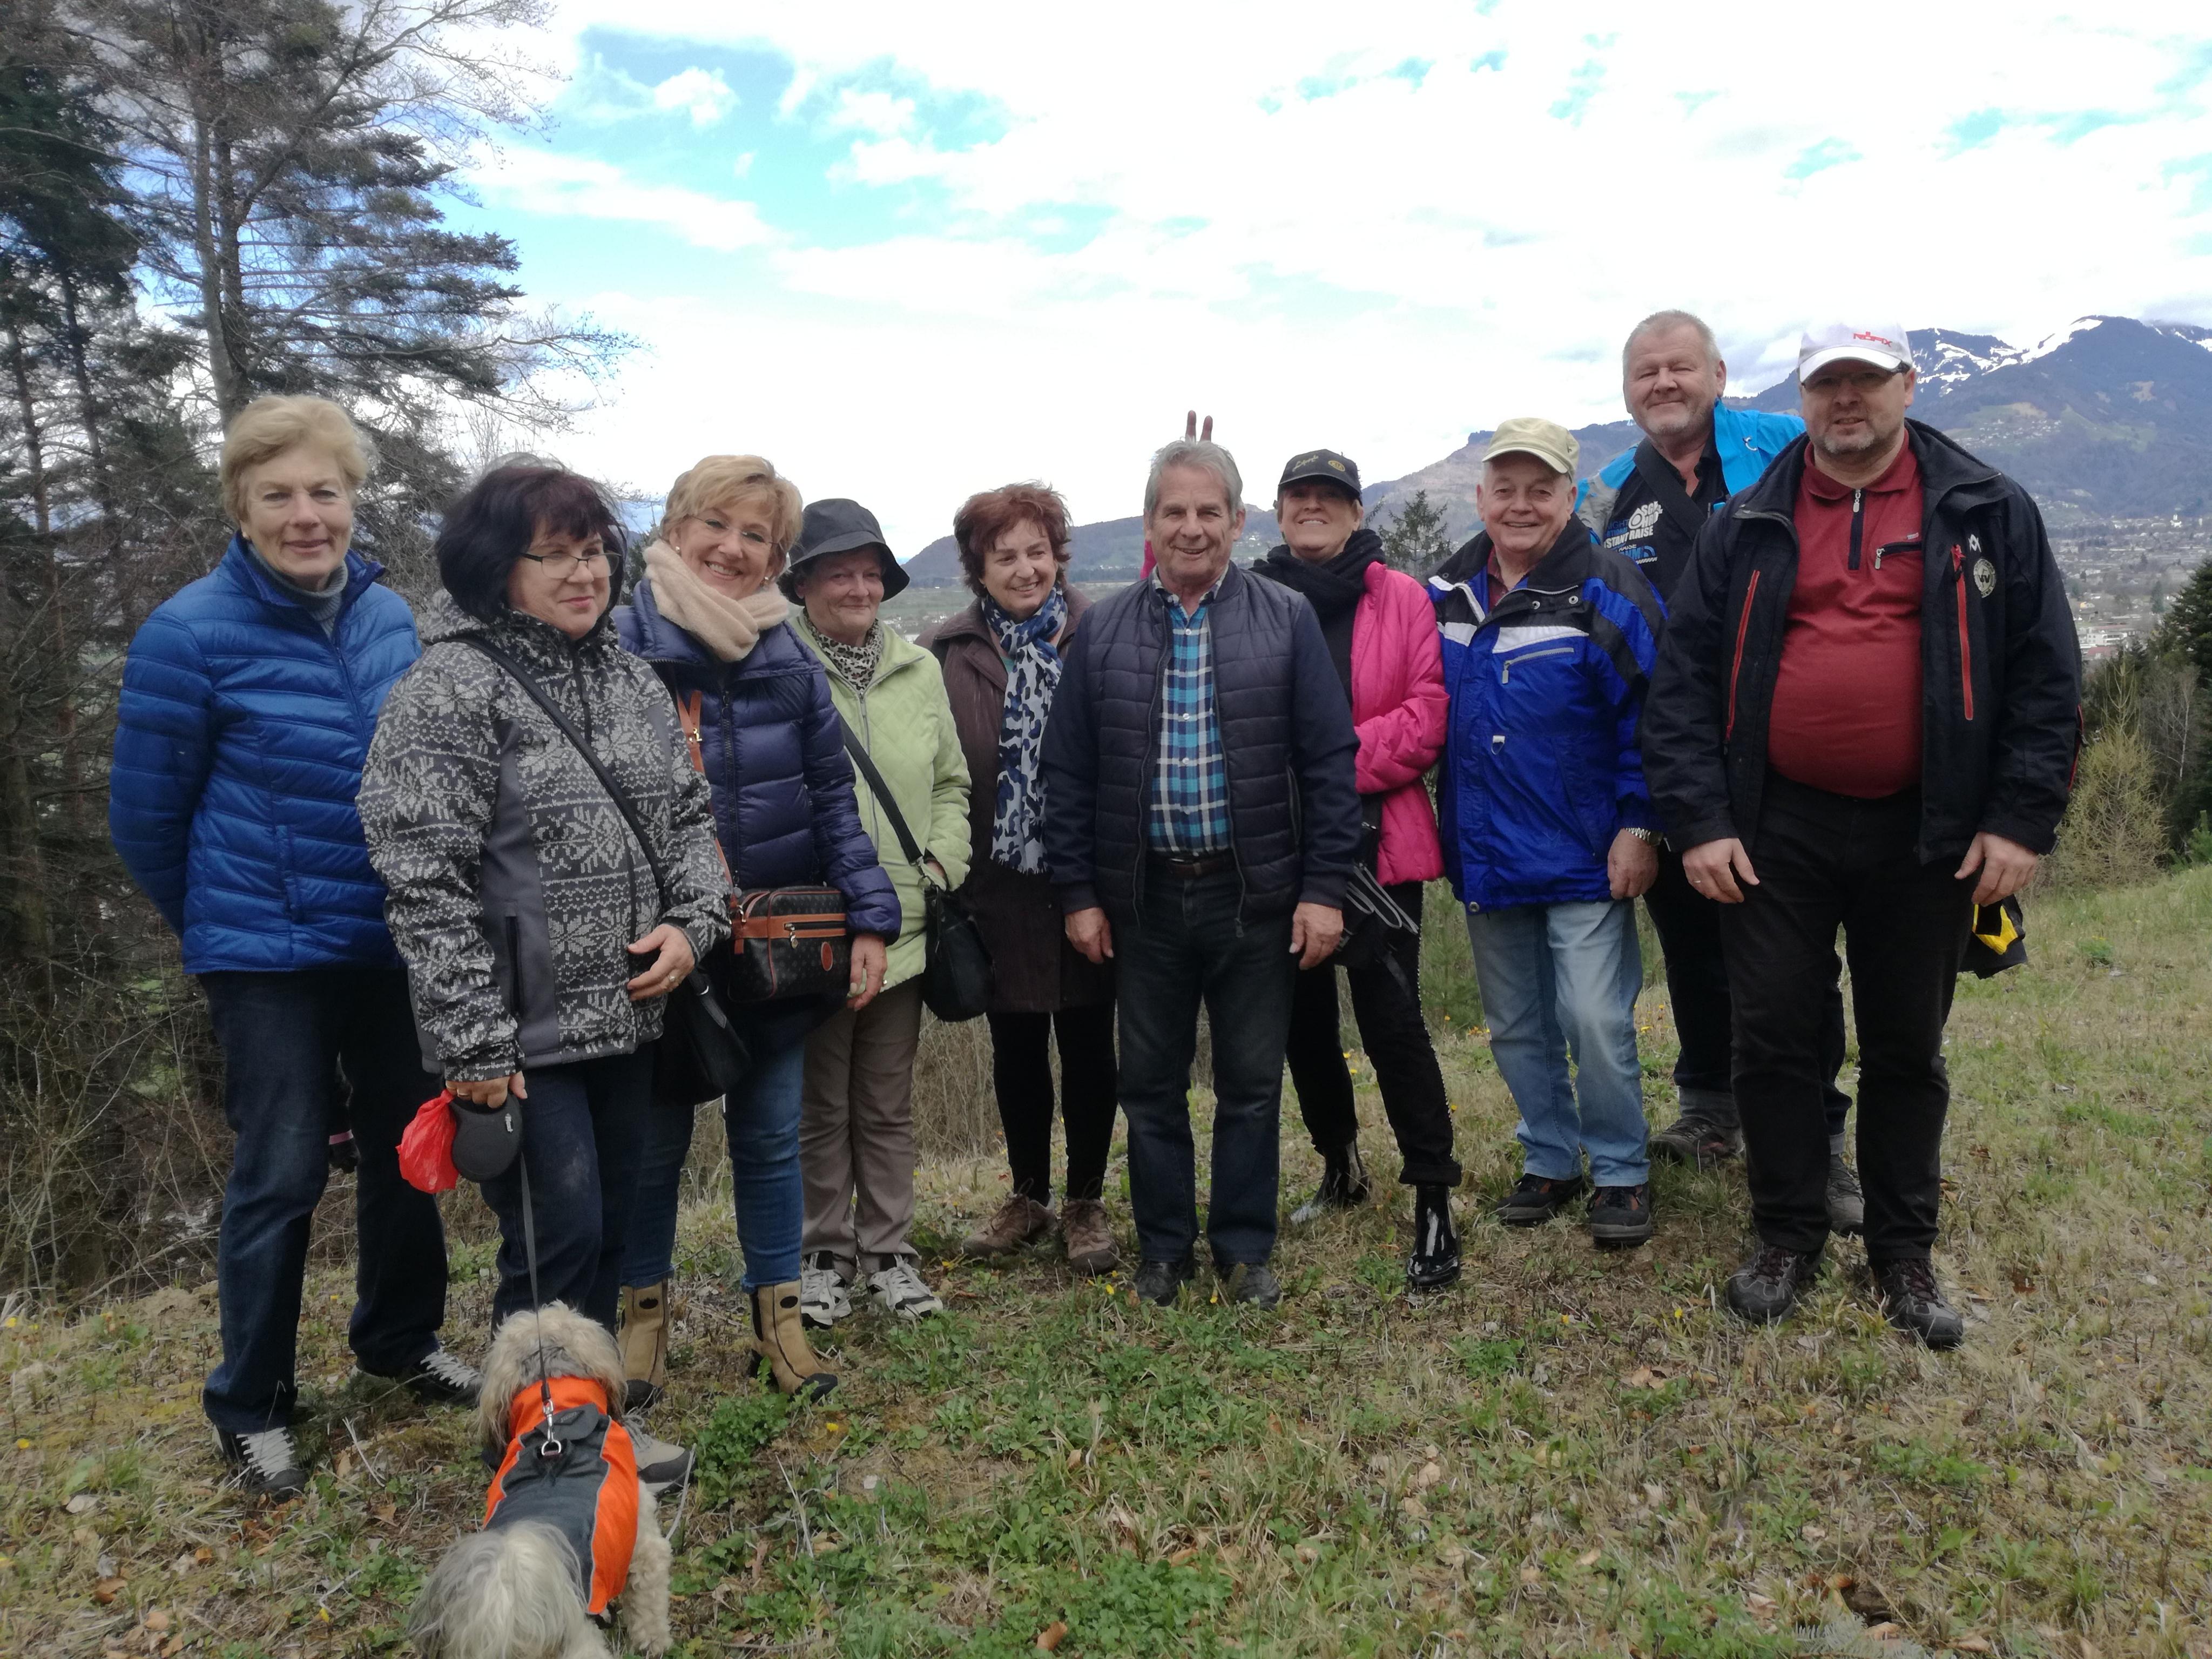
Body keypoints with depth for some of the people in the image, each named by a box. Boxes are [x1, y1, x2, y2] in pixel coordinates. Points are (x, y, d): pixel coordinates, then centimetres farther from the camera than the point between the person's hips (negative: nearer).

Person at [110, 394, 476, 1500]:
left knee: (404, 1146, 15)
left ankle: (401, 1339, 36)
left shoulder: (391, 617, 1)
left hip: (392, 943, 5)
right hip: (269, 956, -5)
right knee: (281, 1175, 1)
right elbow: (145, 815, -4)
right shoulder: (192, 634, -13)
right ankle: (250, 1406, 20)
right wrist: (218, 928, 9)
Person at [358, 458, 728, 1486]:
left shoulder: (630, 681, 9)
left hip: (626, 1017, 7)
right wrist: (473, 1043, -18)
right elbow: (424, 880, -17)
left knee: (612, 1228, 17)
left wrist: (691, 922, -5)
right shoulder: (450, 690, -13)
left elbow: (691, 814, 14)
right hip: (523, 1036, -7)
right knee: (554, 1246, 0)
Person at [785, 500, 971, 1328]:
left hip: (903, 927, 4)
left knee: (889, 1105, 15)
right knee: (821, 1106, 11)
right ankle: (825, 1253, 27)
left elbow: (952, 782, 14)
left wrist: (943, 863, 1)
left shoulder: (919, 669, 7)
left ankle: (889, 1250, 29)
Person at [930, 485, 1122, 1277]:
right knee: (1016, 1047, 14)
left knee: (1089, 1045, 9)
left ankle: (1086, 1203, 27)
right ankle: (1029, 1197, 33)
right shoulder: (949, 654, 0)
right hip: (1000, 889, 2)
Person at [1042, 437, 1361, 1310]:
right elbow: (1068, 772, 5)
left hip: (1255, 893, -1)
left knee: (1252, 1082, 8)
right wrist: (1078, 893, 1)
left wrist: (1323, 887, -7)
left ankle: (1245, 1250, 24)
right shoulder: (1102, 631, 4)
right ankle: (1163, 1249, 27)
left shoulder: (1287, 621, 0)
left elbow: (1329, 760, -2)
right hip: (1143, 896, 2)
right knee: (1150, 1083, 11)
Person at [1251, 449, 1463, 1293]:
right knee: (1303, 1015, 15)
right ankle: (1339, 1165, 36)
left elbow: (1428, 714, -8)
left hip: (1375, 842, -3)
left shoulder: (1399, 597, 0)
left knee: (1389, 1014, -6)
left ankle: (1434, 1199, 6)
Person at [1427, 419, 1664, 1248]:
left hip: (1585, 859, -5)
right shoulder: (1446, 595, 6)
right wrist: (1446, 824, 14)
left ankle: (1620, 1173, 16)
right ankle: (1549, 1162, 32)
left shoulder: (1608, 591, -9)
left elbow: (1648, 716, -10)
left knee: (1596, 1023, -5)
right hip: (1485, 859, 5)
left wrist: (1639, 825, -13)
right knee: (1515, 1028, 15)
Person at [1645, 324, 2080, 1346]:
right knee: (1773, 1037, 5)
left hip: (1923, 833, 0)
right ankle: (1788, 1238, 22)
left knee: (1908, 1049, 11)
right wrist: (1698, 820, -6)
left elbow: (2046, 674, 2)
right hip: (1777, 829, 1)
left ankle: (1904, 1252, 27)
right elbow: (1684, 678, 2)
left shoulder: (1989, 515, 4)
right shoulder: (1746, 528, 5)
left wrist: (2021, 819, -6)